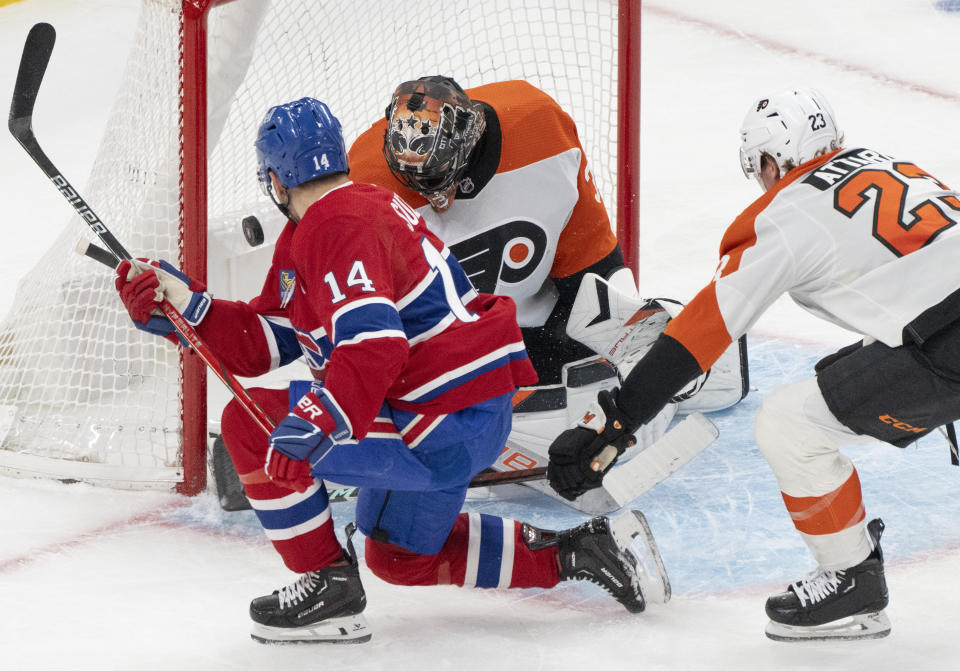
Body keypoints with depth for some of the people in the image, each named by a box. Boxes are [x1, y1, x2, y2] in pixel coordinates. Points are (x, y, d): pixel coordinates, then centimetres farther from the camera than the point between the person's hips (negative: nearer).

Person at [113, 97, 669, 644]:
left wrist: (315, 425, -40)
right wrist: (183, 304, 4)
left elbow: (375, 343, -32)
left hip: (445, 425, -11)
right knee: (399, 556, 28)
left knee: (252, 425, -10)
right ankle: (572, 553, 25)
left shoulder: (337, 228, -18)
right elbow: (261, 343, 12)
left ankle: (329, 587, -2)